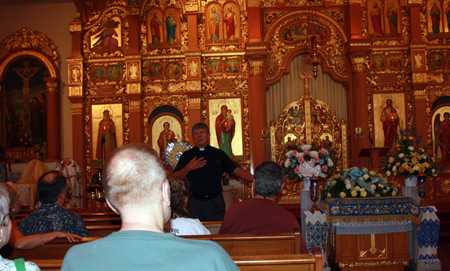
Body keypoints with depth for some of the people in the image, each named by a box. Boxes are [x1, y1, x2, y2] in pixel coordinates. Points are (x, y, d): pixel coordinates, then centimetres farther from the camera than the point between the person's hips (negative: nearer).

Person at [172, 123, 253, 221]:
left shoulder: (219, 154, 11)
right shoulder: (186, 156, 10)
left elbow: (236, 171, 7)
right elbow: (174, 178, 5)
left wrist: (255, 179, -4)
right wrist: (188, 168, -10)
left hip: (216, 202, 1)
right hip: (195, 202, 0)